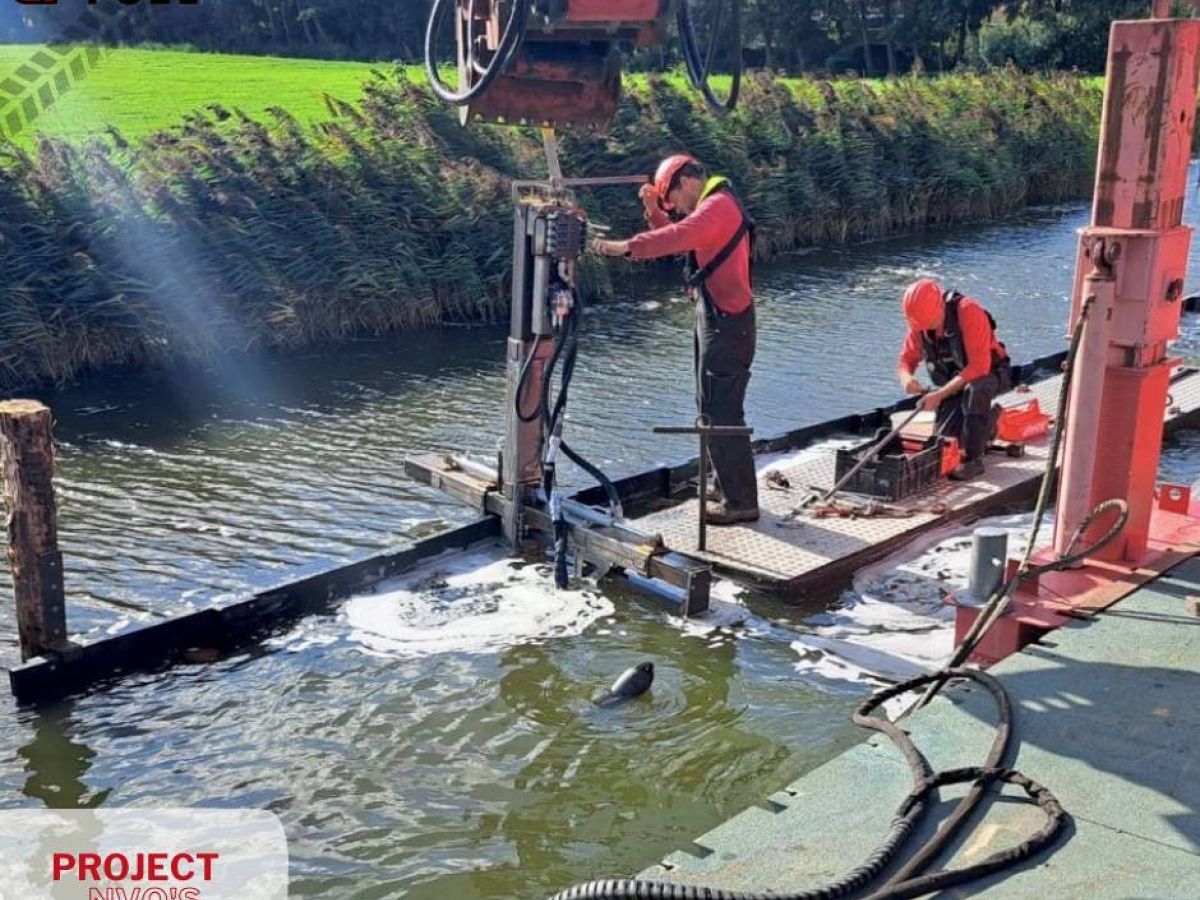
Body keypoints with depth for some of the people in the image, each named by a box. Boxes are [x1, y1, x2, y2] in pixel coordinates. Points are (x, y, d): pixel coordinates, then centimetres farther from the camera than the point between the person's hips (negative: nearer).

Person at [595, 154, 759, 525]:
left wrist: (627, 247, -37)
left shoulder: (718, 205, -15)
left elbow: (679, 237, -32)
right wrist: (654, 210, 9)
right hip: (716, 318, 11)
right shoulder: (713, 206, 18)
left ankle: (741, 502, -1)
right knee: (713, 409, 17)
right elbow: (678, 236, 24)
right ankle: (728, 488, 27)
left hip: (727, 323, -11)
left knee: (723, 413, -7)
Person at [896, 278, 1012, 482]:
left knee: (974, 390, -40)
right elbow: (907, 359, -1)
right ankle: (985, 423, 25)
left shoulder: (968, 312, -29)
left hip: (990, 373, -5)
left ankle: (973, 459, -26)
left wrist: (940, 394, -37)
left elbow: (979, 367, -34)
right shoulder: (920, 322, -12)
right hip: (955, 381, 6)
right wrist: (906, 378, -27)